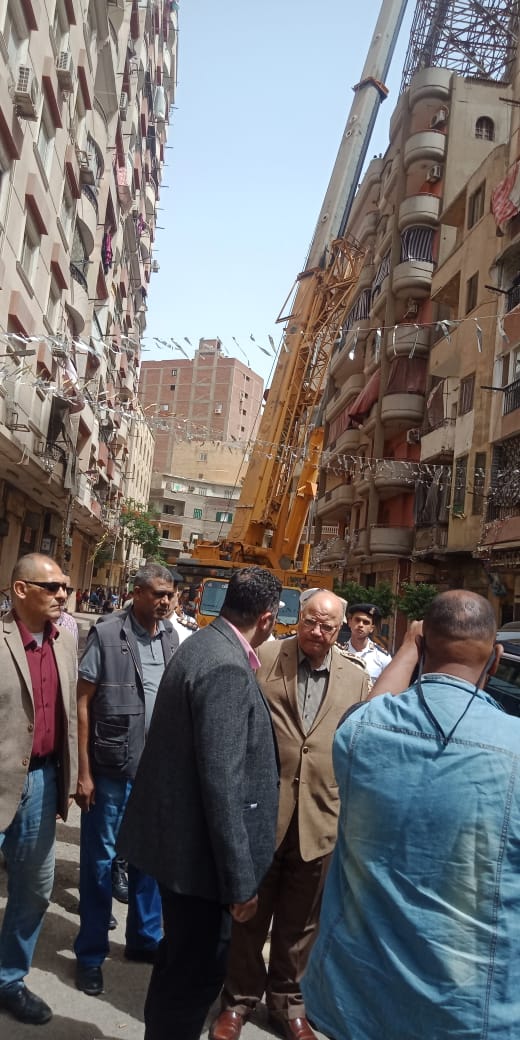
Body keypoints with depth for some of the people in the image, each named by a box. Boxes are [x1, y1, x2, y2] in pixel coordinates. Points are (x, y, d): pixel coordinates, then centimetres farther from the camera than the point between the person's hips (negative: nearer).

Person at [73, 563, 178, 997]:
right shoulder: (106, 634, -10)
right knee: (99, 860, 10)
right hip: (111, 768, -4)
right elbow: (83, 704, -8)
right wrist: (84, 772, -10)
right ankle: (91, 952, 27)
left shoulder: (173, 638, 3)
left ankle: (145, 938, 36)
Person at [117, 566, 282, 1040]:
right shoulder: (226, 669, -27)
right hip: (201, 847, -10)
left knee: (182, 959, 26)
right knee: (198, 969, 10)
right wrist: (240, 878, -19)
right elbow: (222, 783, -26)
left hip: (182, 836, 10)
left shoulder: (204, 644, 4)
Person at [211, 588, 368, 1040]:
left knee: (300, 920, 18)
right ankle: (240, 998, 38)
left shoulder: (357, 678, 1)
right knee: (249, 913, 16)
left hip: (320, 818, 1)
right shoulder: (263, 658, -6)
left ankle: (288, 1001, 39)